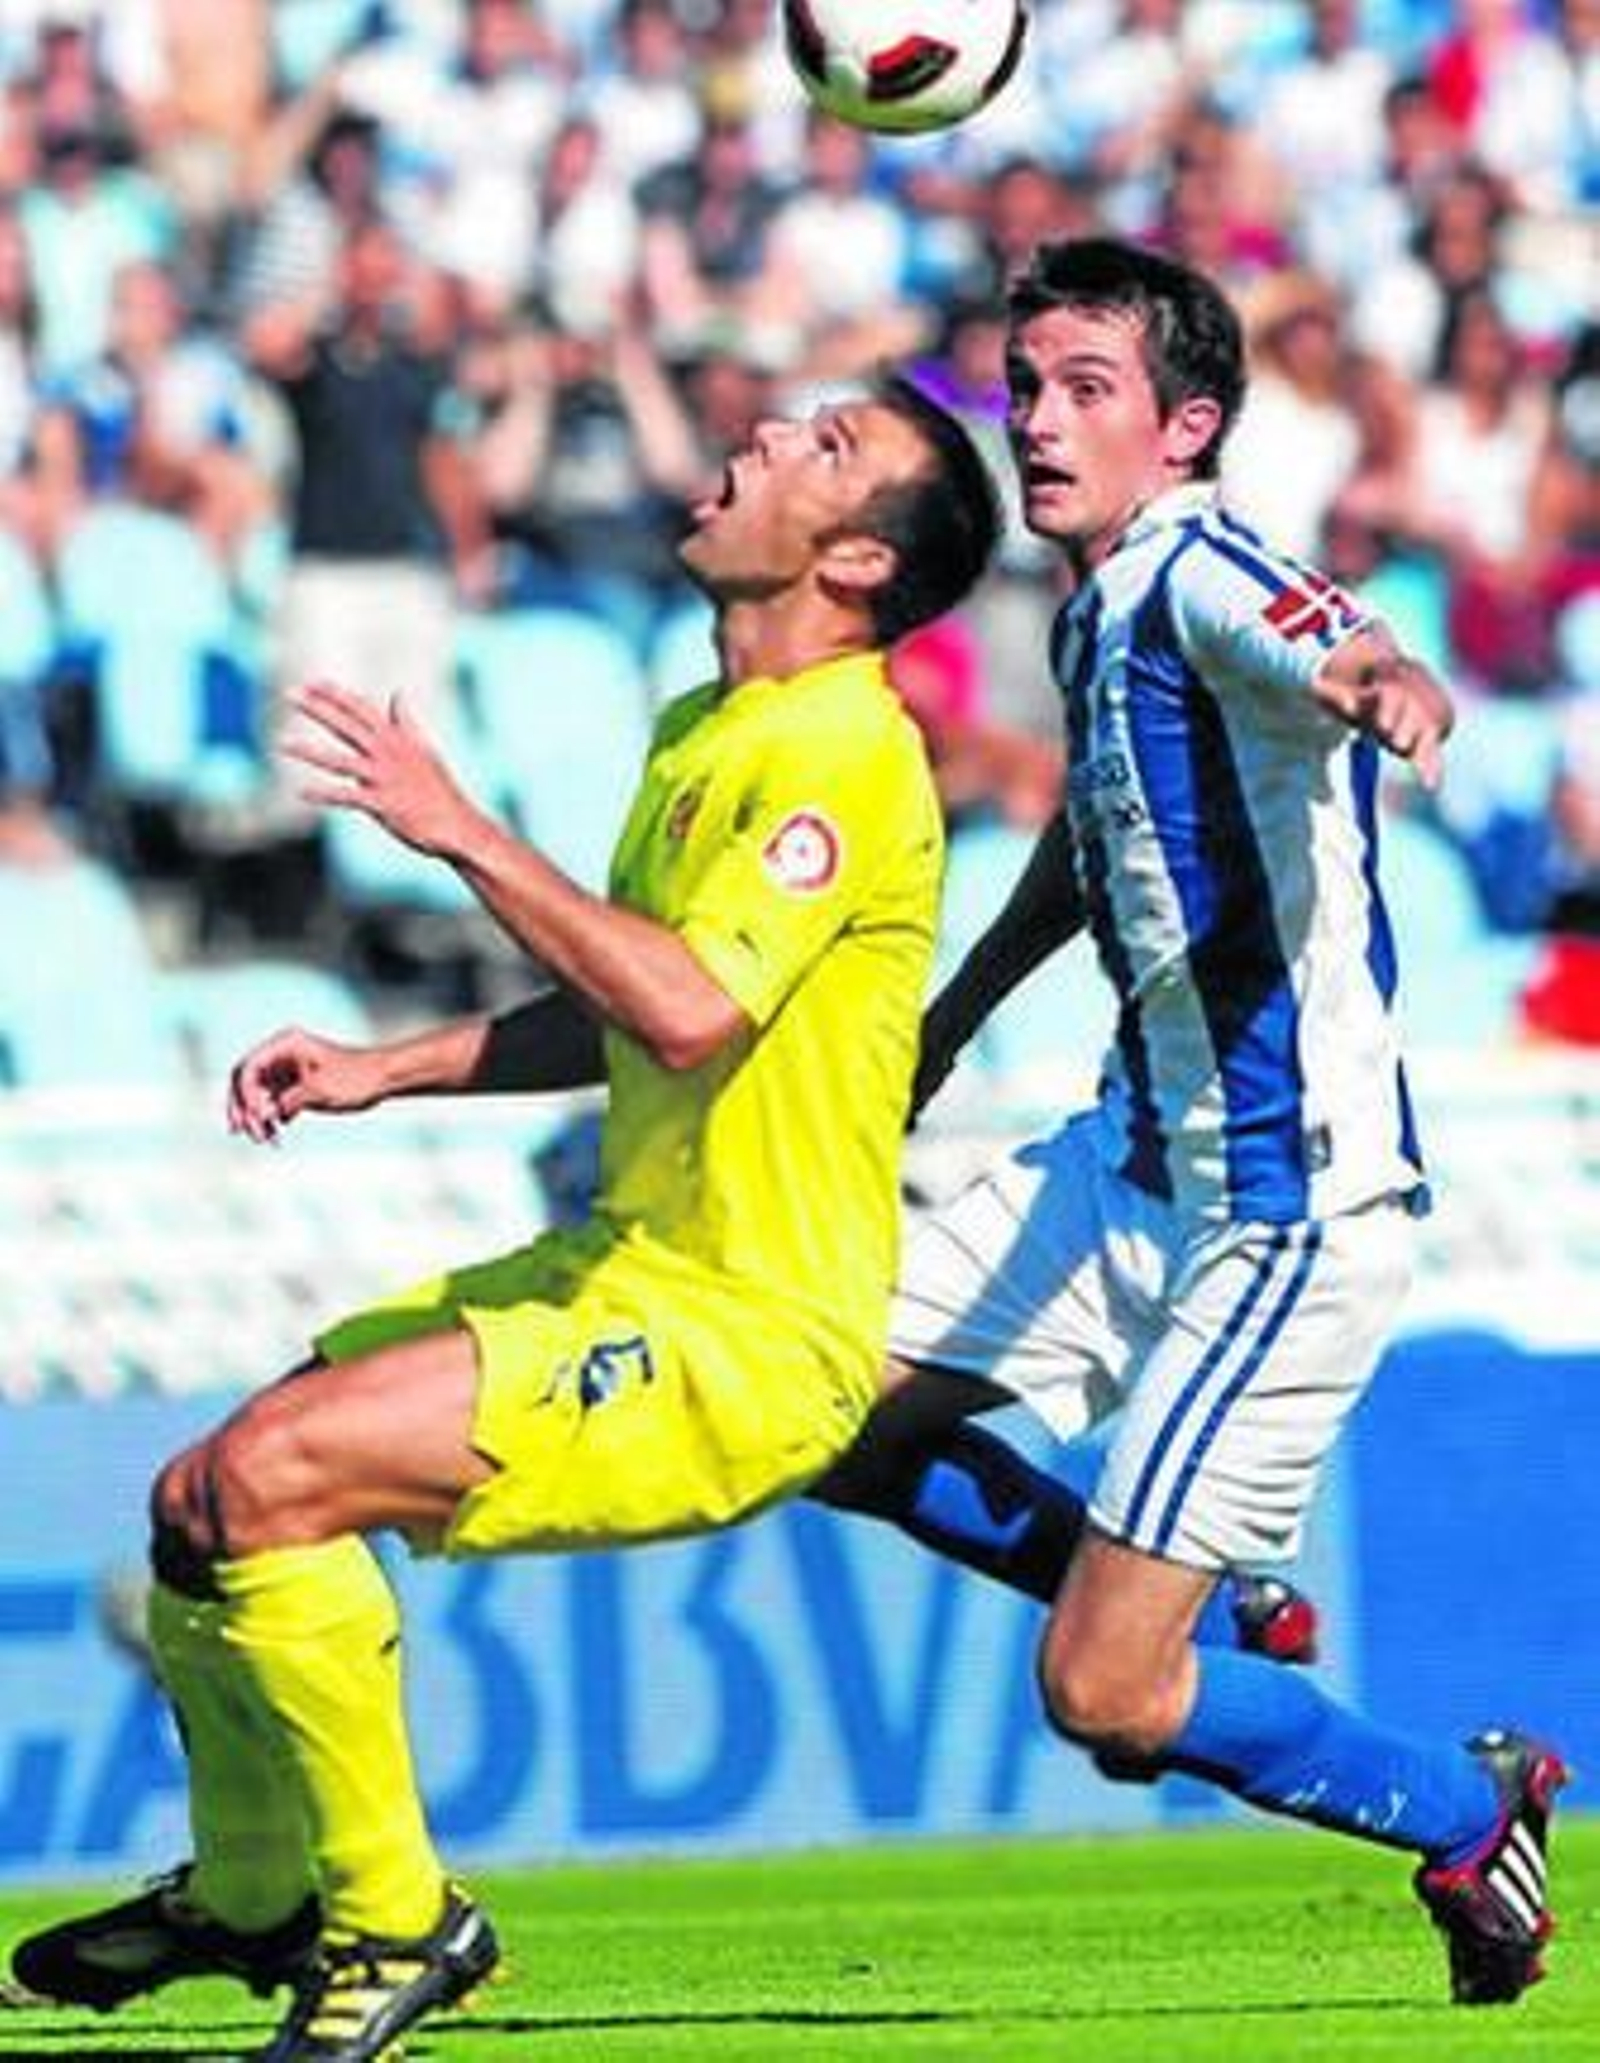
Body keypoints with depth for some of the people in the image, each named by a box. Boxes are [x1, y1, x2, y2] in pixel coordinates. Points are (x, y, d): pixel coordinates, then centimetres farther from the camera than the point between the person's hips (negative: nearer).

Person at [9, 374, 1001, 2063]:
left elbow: (688, 1011, -30)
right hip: (623, 1276, 10)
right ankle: (252, 1895, 32)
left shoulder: (843, 752, -16)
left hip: (739, 1346, -10)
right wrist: (381, 1071, 15)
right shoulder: (700, 735, 14)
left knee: (259, 1479, -23)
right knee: (201, 1503, 11)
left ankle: (393, 1921, -9)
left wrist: (460, 829, -25)